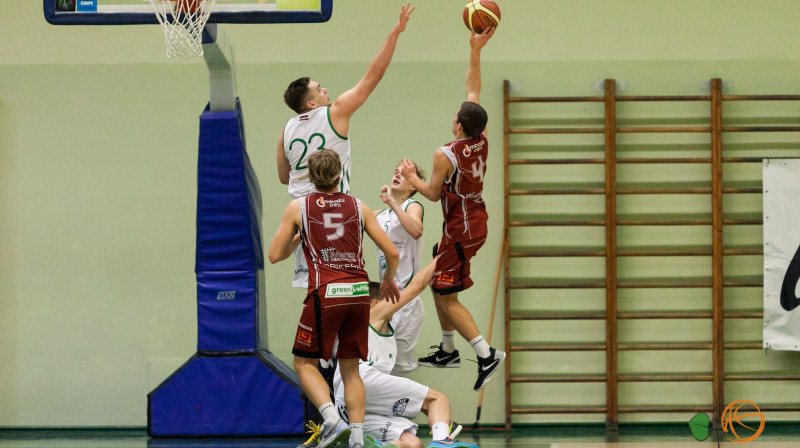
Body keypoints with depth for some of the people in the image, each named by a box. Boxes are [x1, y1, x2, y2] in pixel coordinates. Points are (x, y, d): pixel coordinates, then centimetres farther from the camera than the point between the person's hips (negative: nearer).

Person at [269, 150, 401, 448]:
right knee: (350, 367, 15)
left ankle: (332, 419, -12)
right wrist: (389, 279, 28)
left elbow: (275, 255, 8)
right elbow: (392, 253, 9)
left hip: (325, 292, -3)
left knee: (304, 362, 11)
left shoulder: (298, 207, 5)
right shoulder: (358, 207, 10)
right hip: (359, 291, 3)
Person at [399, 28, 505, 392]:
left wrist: (411, 178, 4)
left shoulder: (445, 155, -23)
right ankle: (447, 350, 31)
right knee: (439, 286, 22)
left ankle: (487, 354, -14)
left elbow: (433, 194, -11)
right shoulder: (482, 142, -4)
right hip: (477, 220, 8)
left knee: (447, 297, -4)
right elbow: (473, 89, 4)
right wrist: (475, 51, 2)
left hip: (460, 228, -8)